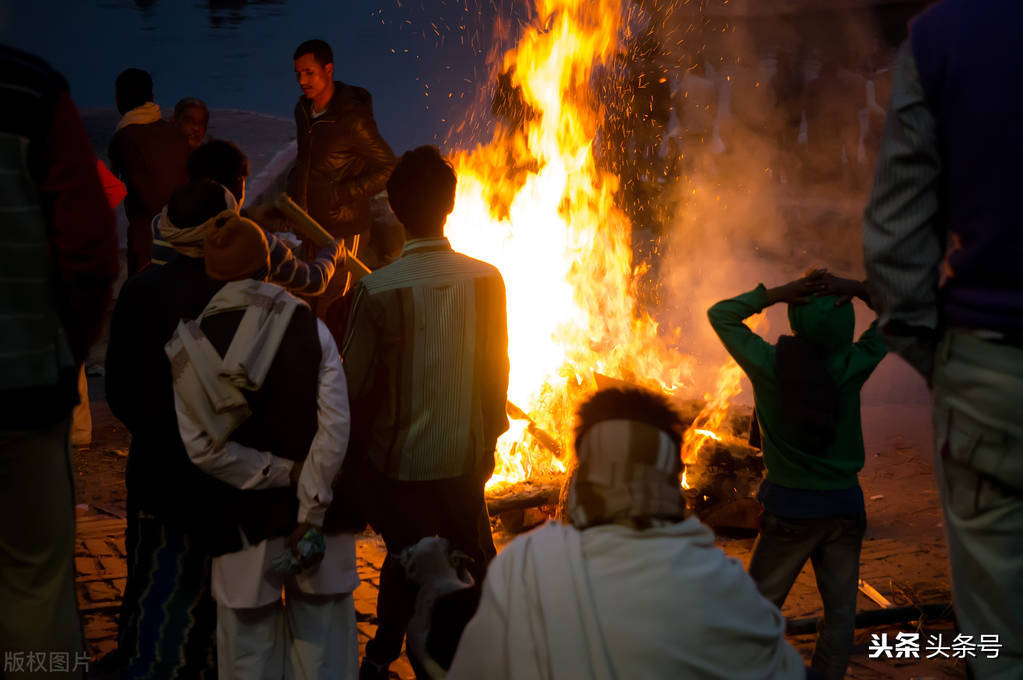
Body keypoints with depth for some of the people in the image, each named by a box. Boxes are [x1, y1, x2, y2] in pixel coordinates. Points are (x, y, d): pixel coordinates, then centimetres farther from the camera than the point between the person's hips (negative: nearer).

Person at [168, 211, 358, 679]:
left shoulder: (187, 346, -5)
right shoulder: (311, 328, -6)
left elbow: (204, 448, -10)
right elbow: (335, 428, -13)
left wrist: (284, 473, -5)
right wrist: (312, 511, -11)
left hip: (243, 517, 0)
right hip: (314, 509, 0)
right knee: (321, 640, 11)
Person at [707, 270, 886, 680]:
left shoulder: (768, 364, -12)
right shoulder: (853, 366, -9)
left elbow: (720, 314, 1)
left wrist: (775, 293, -10)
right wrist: (857, 289, -9)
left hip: (790, 507, -1)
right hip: (844, 505, 1)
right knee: (840, 611, 10)